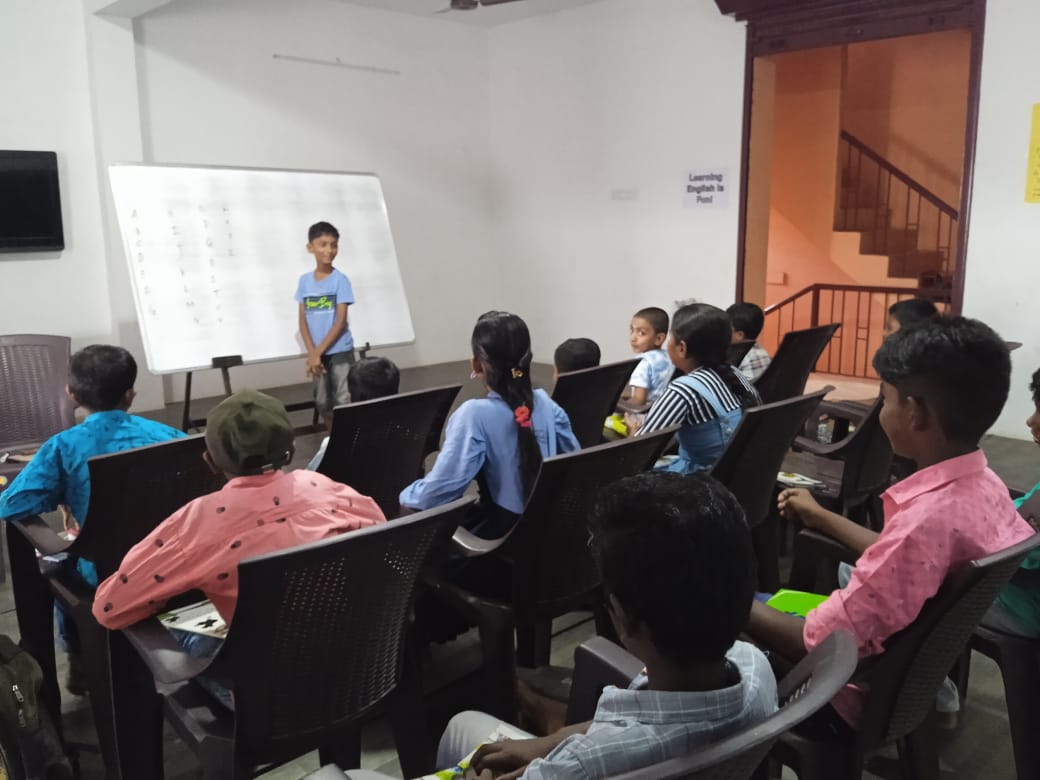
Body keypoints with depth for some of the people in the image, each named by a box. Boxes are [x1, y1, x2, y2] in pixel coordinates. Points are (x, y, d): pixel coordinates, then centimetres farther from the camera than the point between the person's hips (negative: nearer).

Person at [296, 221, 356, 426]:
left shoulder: (340, 280, -6)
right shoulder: (304, 281, 5)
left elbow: (341, 321, -10)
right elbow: (303, 320, 4)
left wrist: (318, 352, -13)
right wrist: (311, 353, -8)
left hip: (340, 351, -4)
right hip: (316, 352, 4)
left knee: (344, 401, -7)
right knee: (323, 402, 11)